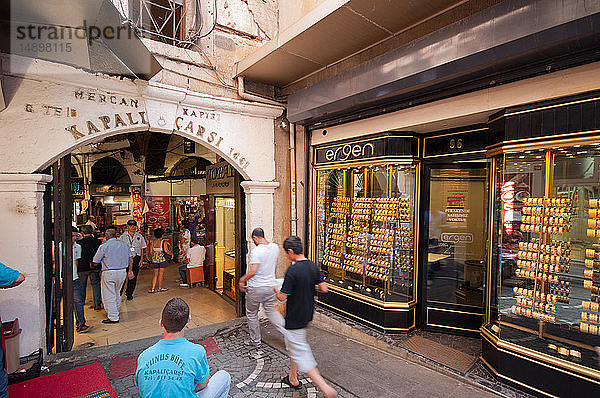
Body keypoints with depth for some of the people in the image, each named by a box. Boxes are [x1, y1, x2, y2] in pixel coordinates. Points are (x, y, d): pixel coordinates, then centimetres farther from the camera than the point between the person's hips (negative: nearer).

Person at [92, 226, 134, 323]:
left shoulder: (104, 246, -7)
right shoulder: (124, 244, 6)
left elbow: (95, 262, -2)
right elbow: (130, 258, 6)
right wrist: (130, 271, 13)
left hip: (109, 273, -5)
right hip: (123, 272, 5)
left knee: (109, 296, 5)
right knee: (116, 293, 23)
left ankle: (113, 317, 9)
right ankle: (116, 311, 36)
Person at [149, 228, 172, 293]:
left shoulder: (152, 242, 6)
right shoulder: (164, 242, -10)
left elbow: (151, 251, 9)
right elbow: (166, 251, -17)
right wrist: (171, 253, 1)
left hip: (154, 259, 5)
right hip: (162, 259, -5)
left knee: (155, 274, 12)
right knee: (161, 273, 5)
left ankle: (153, 288, 9)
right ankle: (160, 288, 14)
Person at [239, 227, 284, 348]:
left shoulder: (257, 250, -21)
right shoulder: (275, 247, 0)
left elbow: (253, 271, -25)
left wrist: (242, 280, -11)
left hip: (255, 288, -6)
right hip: (270, 286, 6)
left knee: (252, 315, 14)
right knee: (271, 311, 20)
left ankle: (255, 341, 27)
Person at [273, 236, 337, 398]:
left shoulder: (292, 270, -25)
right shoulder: (313, 266, -3)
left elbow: (282, 297, -20)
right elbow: (324, 289, 1)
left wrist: (276, 290, 0)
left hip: (295, 318, -9)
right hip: (307, 314, 9)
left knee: (300, 353, 3)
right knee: (292, 345, 26)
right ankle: (293, 379, 40)